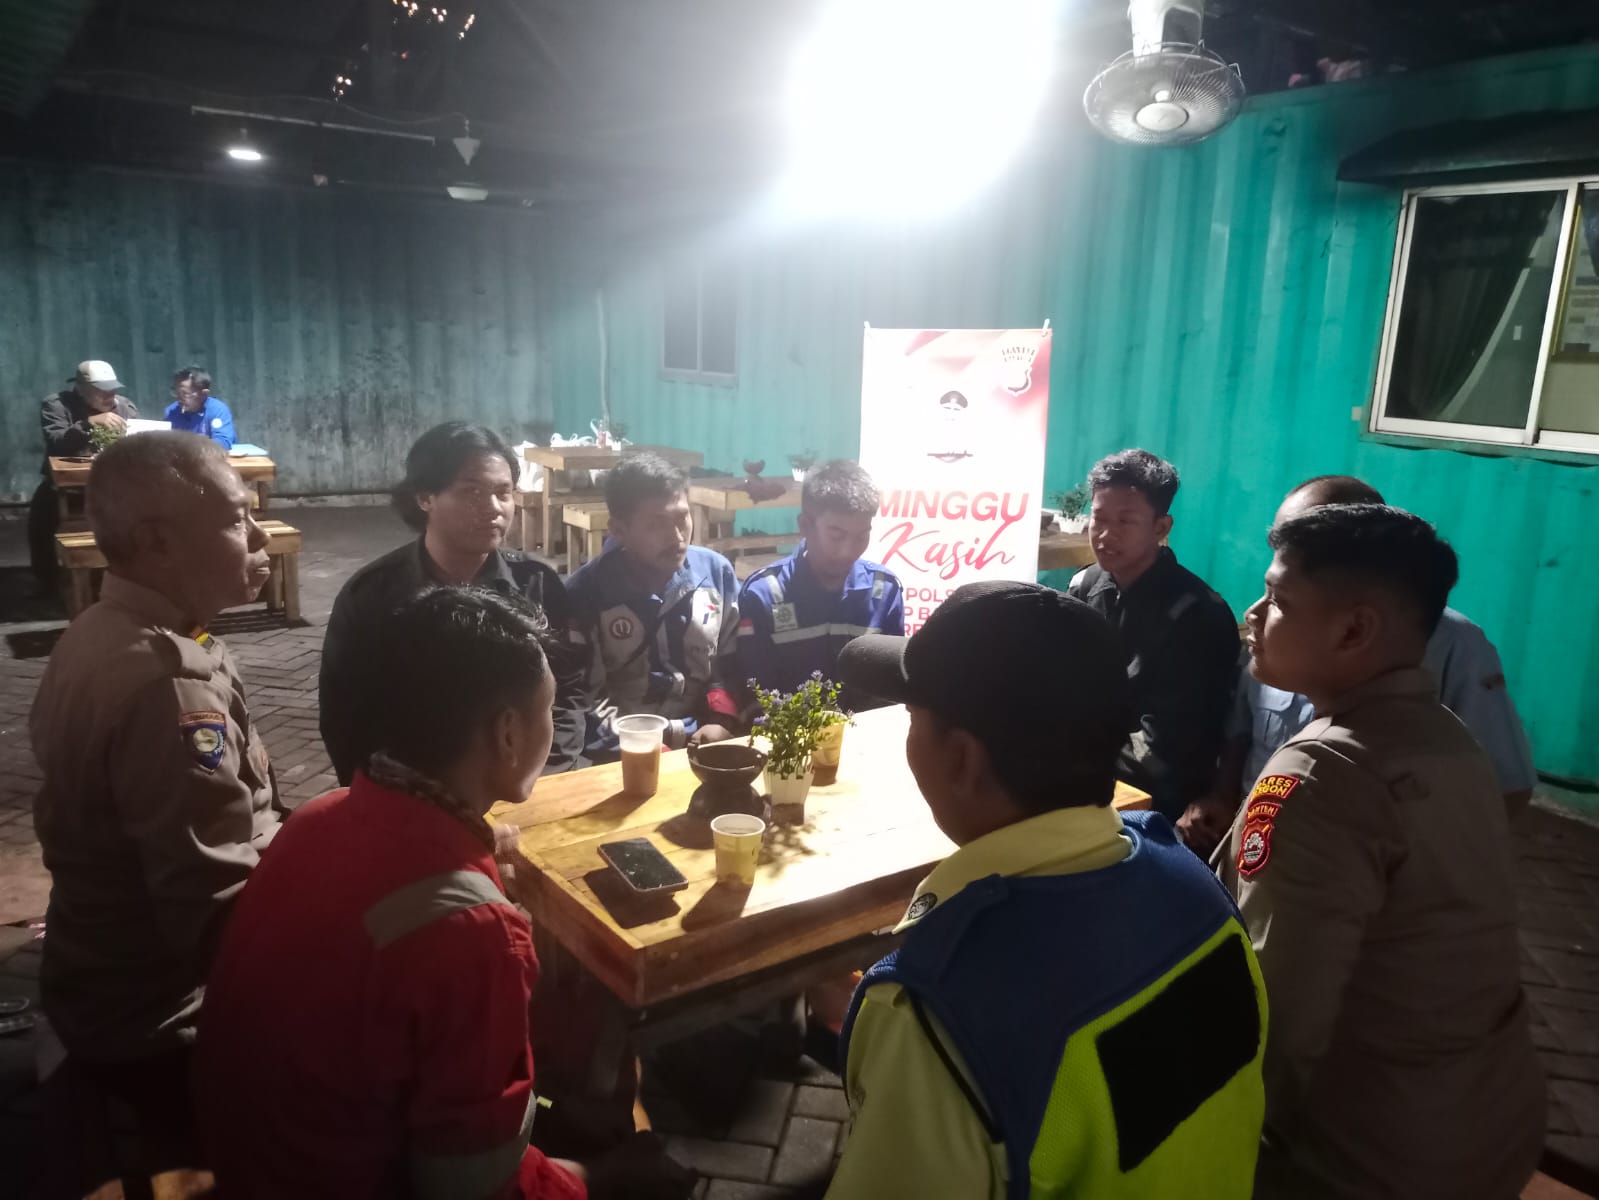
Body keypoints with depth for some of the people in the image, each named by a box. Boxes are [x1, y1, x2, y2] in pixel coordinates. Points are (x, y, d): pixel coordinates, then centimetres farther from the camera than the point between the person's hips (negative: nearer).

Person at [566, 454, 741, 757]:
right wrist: (683, 737, -12)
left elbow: (735, 663, 13)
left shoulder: (717, 572, 6)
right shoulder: (585, 593, -6)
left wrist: (722, 720, -5)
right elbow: (582, 702, -8)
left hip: (707, 748, 3)